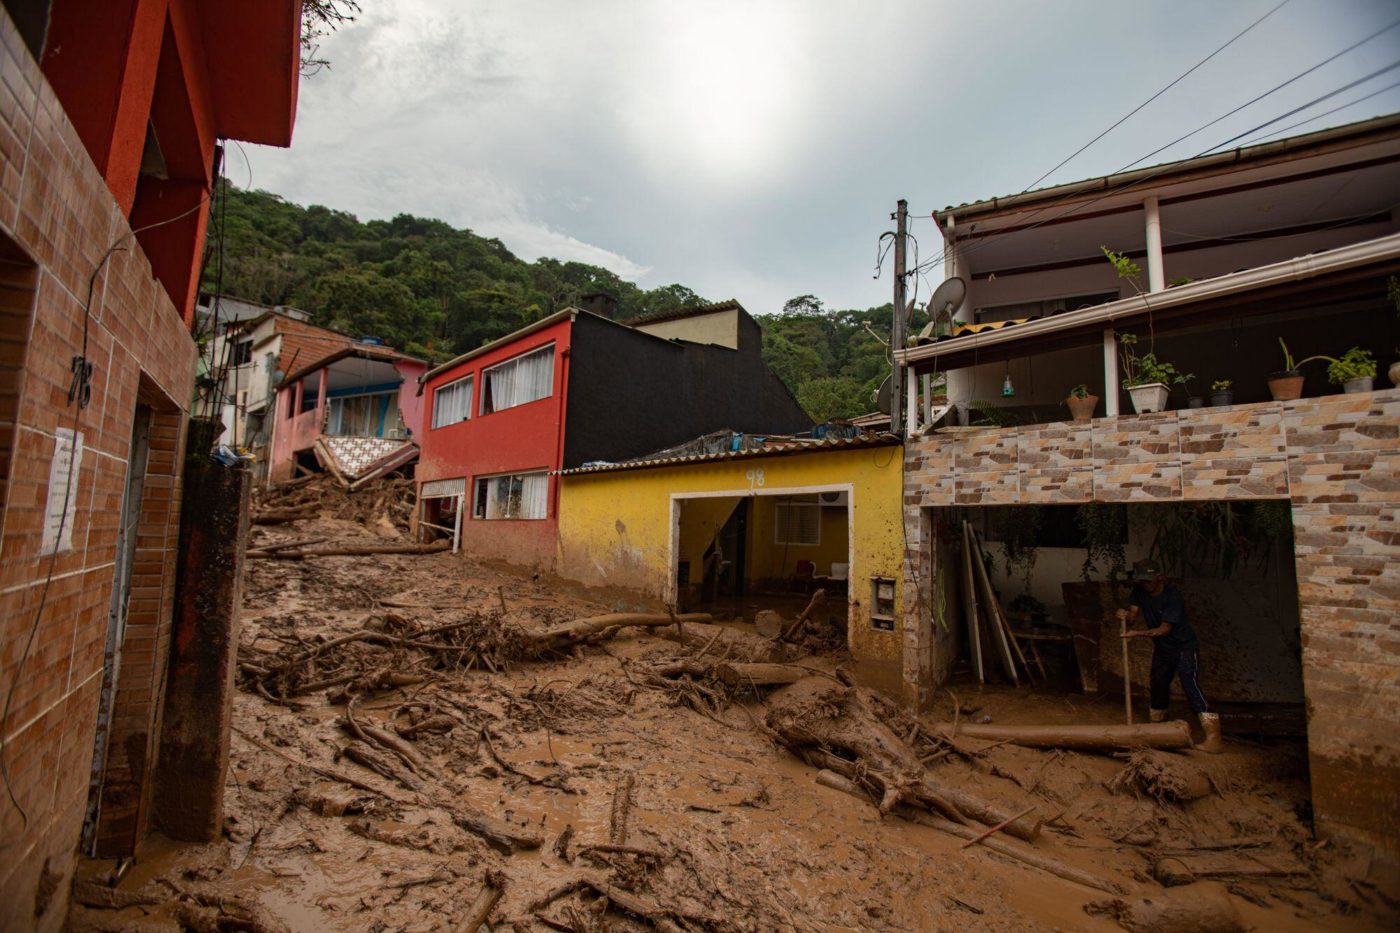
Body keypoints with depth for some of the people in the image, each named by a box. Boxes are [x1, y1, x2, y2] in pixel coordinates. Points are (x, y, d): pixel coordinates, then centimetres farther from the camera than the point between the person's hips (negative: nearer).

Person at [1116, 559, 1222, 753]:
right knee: (1157, 684, 14)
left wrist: (1138, 633, -39)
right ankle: (1158, 726, 32)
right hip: (1162, 648, 7)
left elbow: (1164, 629, -27)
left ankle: (1213, 736, -20)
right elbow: (1133, 615, -8)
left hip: (1184, 647, -7)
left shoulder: (1173, 596, -24)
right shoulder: (1139, 591, -5)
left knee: (1188, 683, -21)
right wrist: (1126, 616, -31)